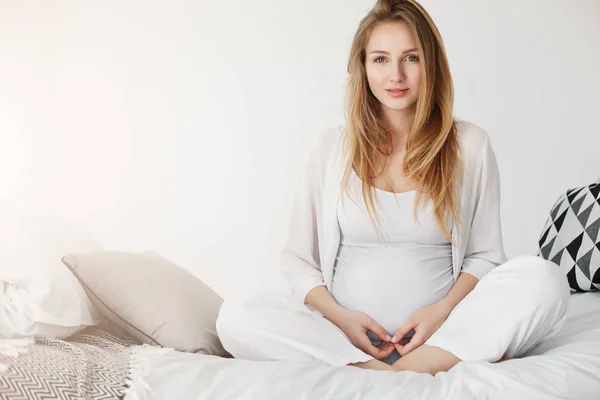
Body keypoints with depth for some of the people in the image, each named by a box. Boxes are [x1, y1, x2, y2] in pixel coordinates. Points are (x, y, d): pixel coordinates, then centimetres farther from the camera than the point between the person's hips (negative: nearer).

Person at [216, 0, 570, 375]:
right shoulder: (333, 147, 8)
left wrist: (444, 309, -12)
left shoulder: (470, 146, 6)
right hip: (341, 334, 1)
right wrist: (338, 316, -9)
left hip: (439, 335, -1)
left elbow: (484, 256, 8)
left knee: (543, 280, -25)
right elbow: (297, 258, 10)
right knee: (237, 316, -27)